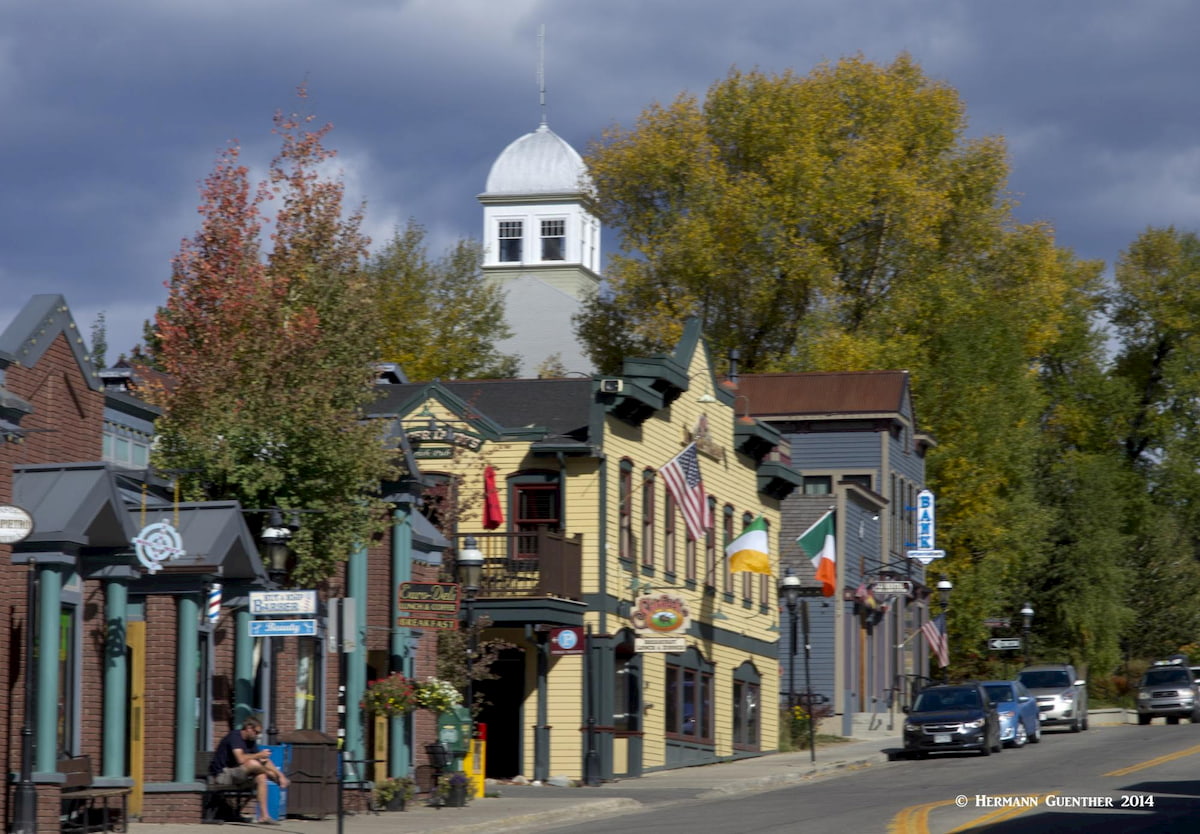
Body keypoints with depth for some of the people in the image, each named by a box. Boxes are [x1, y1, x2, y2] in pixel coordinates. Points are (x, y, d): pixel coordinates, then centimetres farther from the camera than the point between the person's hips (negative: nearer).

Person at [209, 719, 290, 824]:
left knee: (261, 776, -10)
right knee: (252, 763, -29)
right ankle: (275, 777, -4)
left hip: (234, 774, 9)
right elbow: (241, 759, -30)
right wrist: (259, 755, -15)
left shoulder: (251, 741, 10)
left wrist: (280, 775, 0)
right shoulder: (234, 736, -15)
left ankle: (263, 816, -12)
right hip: (221, 775, -9)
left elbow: (265, 761, 13)